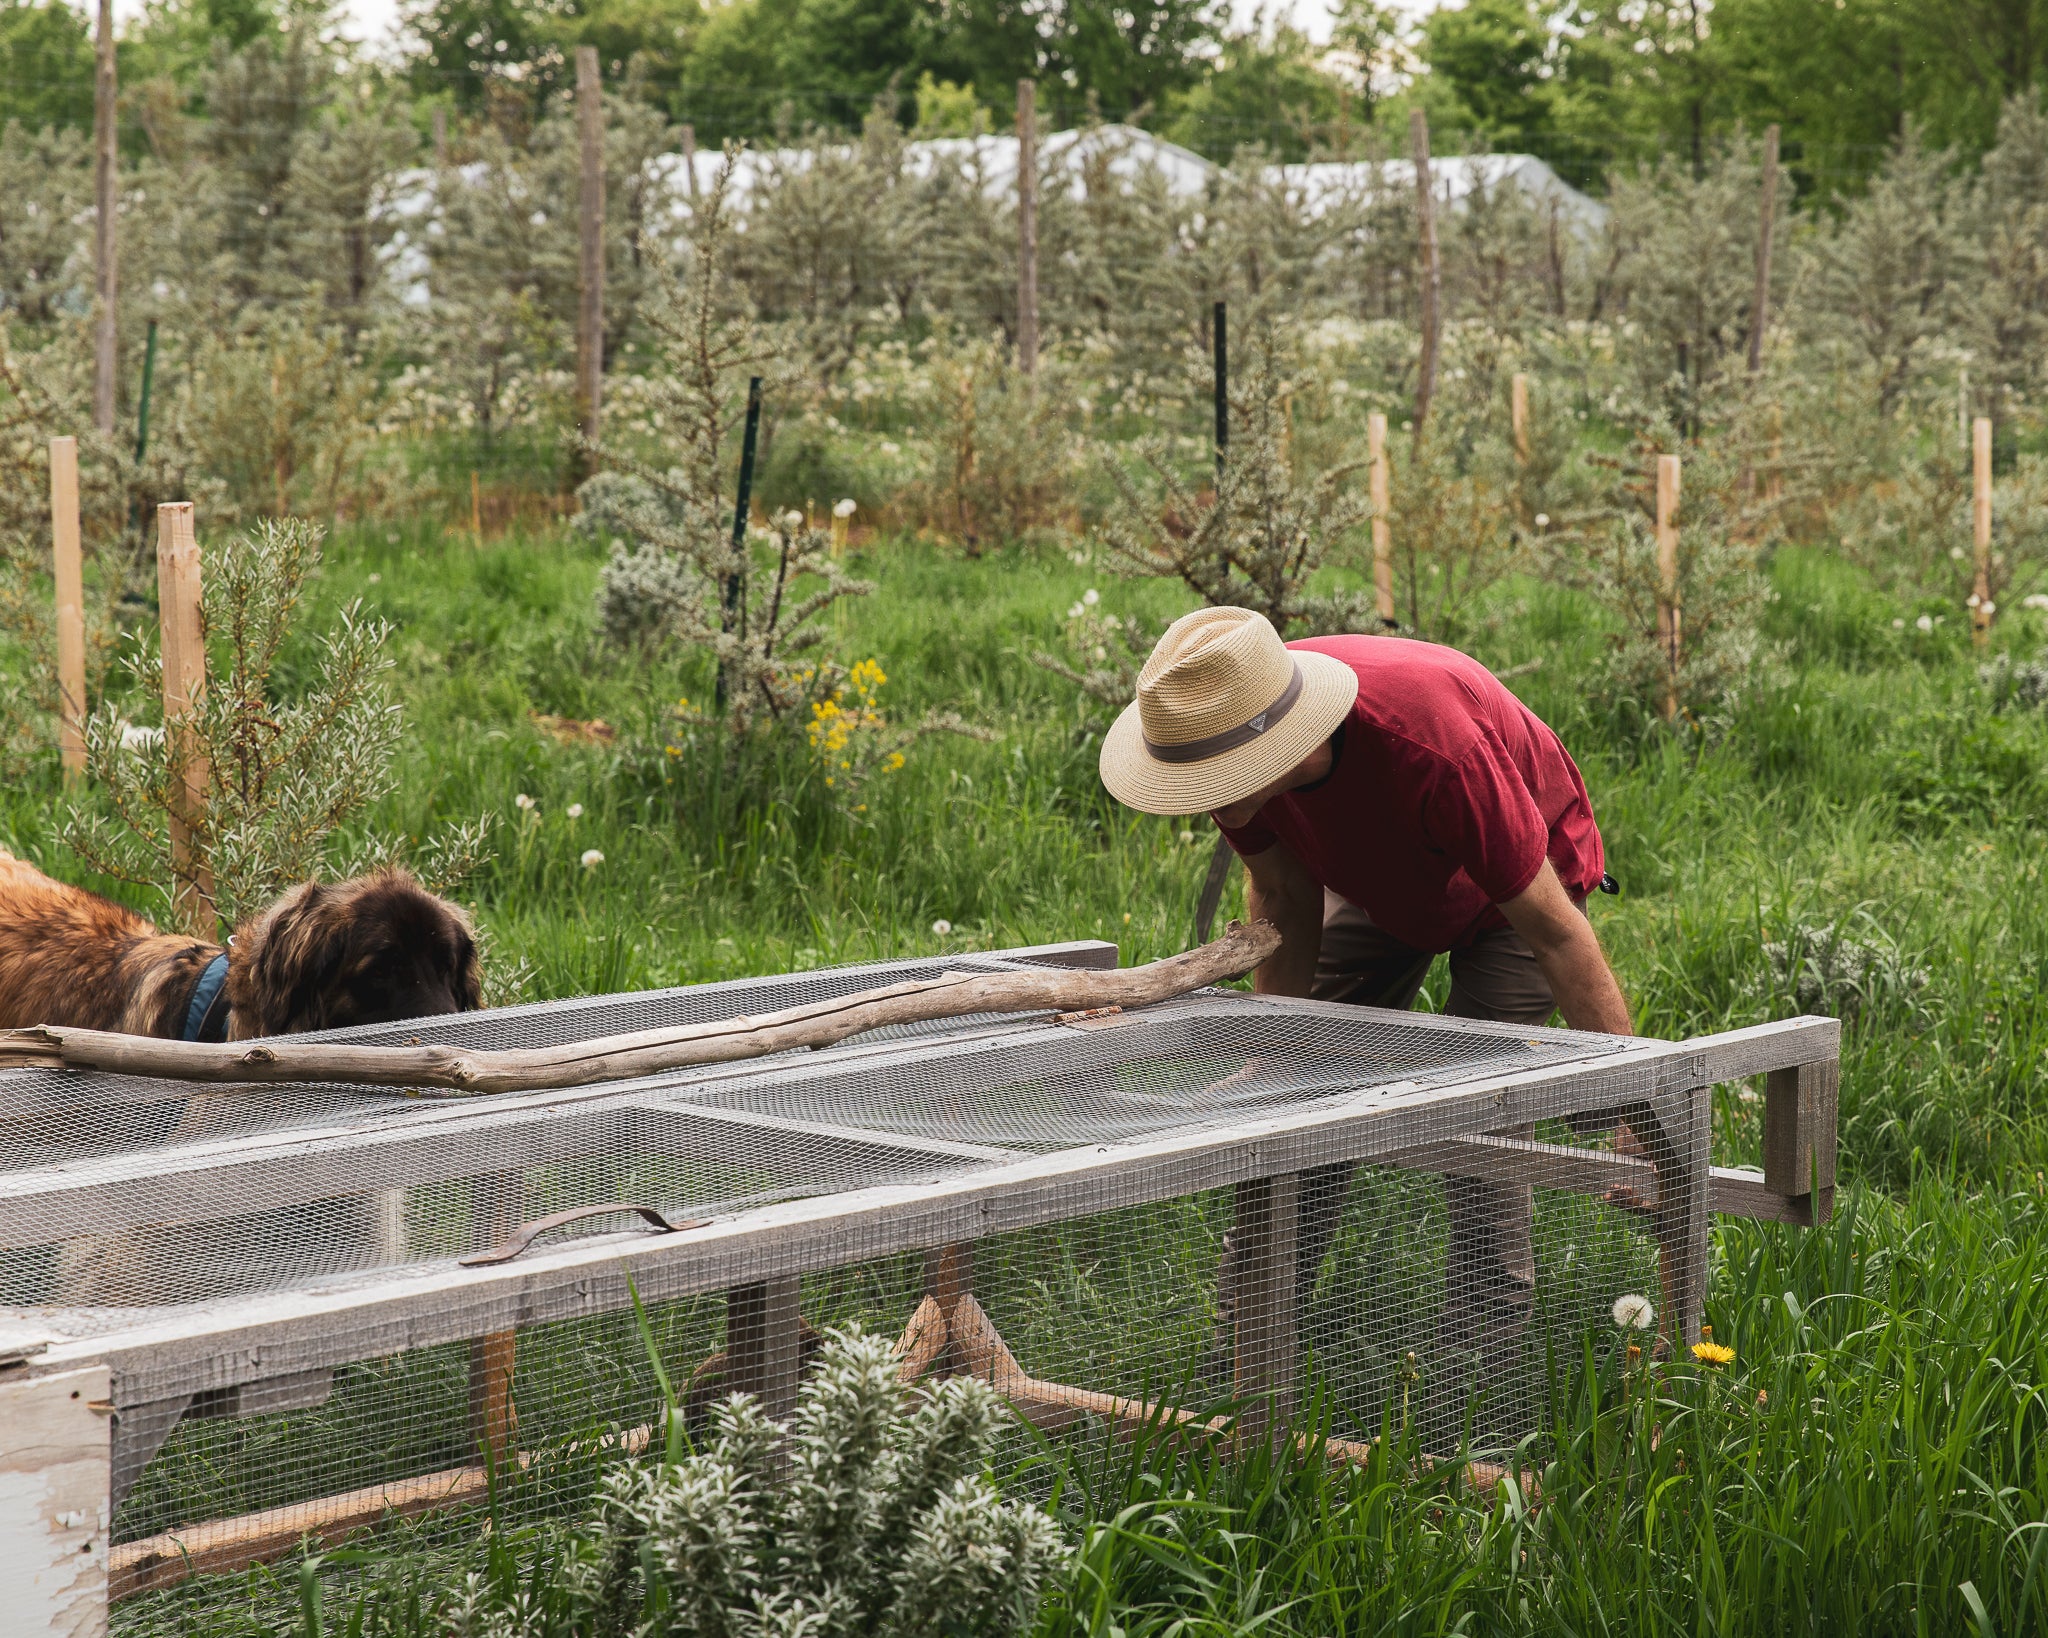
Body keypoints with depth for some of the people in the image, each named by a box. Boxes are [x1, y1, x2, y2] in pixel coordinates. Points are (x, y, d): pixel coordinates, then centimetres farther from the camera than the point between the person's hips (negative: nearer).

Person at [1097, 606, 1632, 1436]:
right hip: (1372, 885, 5)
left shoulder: (1436, 744, -45)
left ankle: (1478, 1386, -9)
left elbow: (1555, 932, -35)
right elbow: (1284, 902, -8)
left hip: (1519, 882, -5)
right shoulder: (1228, 730, -28)